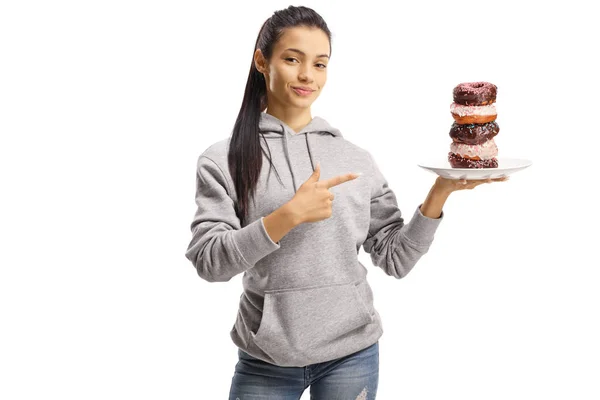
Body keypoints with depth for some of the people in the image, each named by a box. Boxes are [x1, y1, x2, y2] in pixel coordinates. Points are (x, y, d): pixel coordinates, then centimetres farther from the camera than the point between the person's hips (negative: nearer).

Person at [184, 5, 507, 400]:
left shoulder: (358, 160, 3)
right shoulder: (224, 160, -3)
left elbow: (395, 259, 3)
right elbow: (208, 261, -12)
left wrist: (440, 192, -8)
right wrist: (288, 216, -22)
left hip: (352, 354, 2)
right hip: (266, 360, -2)